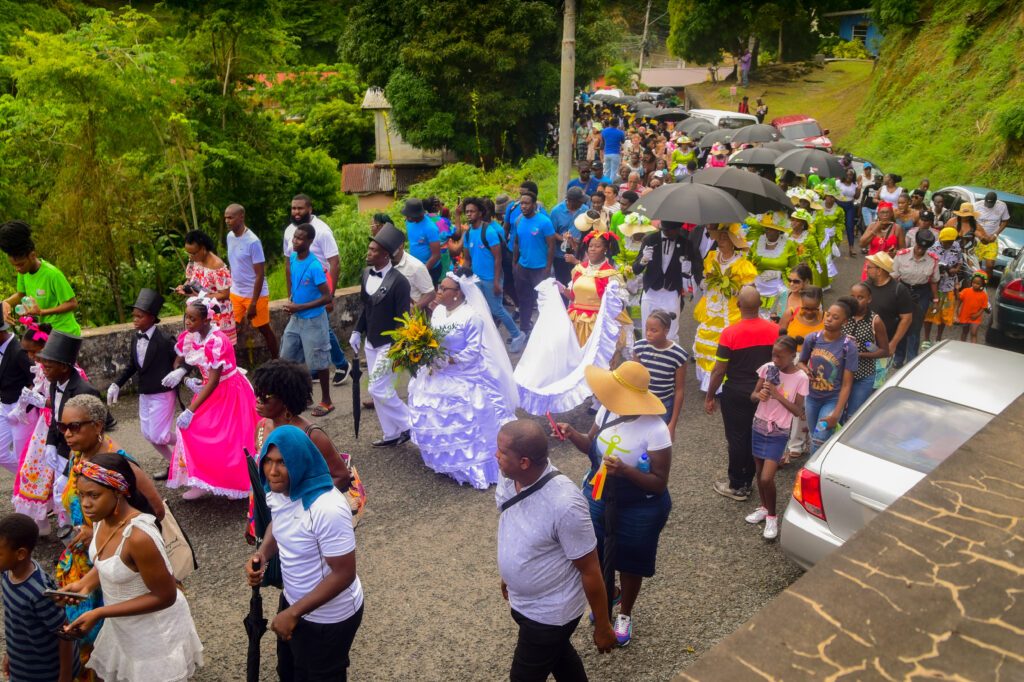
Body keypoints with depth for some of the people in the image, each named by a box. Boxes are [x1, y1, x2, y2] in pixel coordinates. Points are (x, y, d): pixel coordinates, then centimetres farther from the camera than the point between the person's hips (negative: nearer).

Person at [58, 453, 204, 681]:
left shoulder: (138, 536, -35)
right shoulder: (104, 517, -11)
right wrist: (85, 584, -9)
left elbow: (165, 596, -26)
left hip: (155, 629, -8)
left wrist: (99, 614, -25)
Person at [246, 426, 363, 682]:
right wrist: (262, 554, -9)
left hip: (328, 617, -8)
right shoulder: (277, 490, -10)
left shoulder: (327, 509, -36)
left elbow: (344, 574, -30)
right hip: (292, 599, 8)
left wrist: (293, 613, -23)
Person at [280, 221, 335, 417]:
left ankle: (326, 401, 20)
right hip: (295, 319, 8)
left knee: (318, 363, 4)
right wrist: (290, 300, 4)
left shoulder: (314, 266, -24)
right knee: (288, 359, 14)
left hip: (313, 320, -7)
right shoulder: (292, 258, -1)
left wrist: (300, 307, -22)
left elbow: (327, 297, -23)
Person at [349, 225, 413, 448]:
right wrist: (357, 331, 11)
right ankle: (392, 434, 27)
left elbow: (403, 319, -19)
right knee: (381, 390, 14)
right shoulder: (366, 274, 2)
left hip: (388, 344, -8)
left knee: (378, 390, -7)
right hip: (371, 342, 8)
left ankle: (411, 424, 11)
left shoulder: (398, 281, -20)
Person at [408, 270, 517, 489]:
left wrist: (446, 361, -26)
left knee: (464, 425, 2)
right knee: (438, 422, 17)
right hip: (439, 375, 8)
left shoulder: (472, 316, -20)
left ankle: (472, 468, 18)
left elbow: (472, 352, -21)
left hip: (464, 379, -8)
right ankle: (447, 462, 37)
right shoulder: (438, 311, 4)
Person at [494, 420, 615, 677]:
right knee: (558, 655, 30)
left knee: (525, 675, 14)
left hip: (550, 613, -7)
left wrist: (602, 626, -12)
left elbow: (590, 571, -23)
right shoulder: (510, 477, -14)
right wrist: (509, 576, 19)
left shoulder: (564, 505, -37)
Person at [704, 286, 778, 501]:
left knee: (737, 438, 7)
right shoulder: (774, 330, -6)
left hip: (736, 393, -4)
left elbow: (718, 371, -15)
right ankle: (747, 481, 28)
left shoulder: (730, 333, -19)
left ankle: (737, 486, 17)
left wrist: (709, 397, -4)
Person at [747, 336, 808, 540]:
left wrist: (777, 394, -22)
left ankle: (772, 516, 11)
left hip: (779, 433, -4)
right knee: (759, 472, 15)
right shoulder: (767, 368, -4)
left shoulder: (800, 378, -13)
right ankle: (763, 507, 37)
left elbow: (798, 412, -11)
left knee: (767, 478, -10)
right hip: (759, 427, 4)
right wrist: (759, 395, -20)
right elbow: (753, 396, 3)